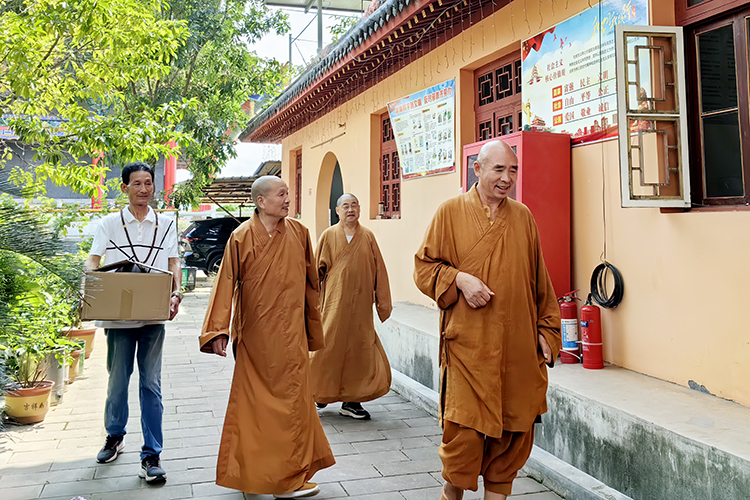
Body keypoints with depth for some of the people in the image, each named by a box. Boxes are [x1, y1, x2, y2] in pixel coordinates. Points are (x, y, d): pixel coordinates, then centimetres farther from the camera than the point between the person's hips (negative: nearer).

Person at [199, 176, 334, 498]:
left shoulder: (299, 233, 4)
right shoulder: (241, 237, -6)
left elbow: (310, 283, 11)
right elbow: (226, 284, -7)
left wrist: (313, 330, 15)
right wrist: (218, 330, -13)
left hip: (289, 335, 3)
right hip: (254, 335, -3)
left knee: (289, 400, 7)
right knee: (253, 402, 5)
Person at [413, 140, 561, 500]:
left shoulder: (523, 217, 10)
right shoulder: (451, 212, 0)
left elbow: (539, 281, 14)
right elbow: (424, 267, 2)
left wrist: (545, 331, 11)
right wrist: (459, 279, -15)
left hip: (519, 347, 4)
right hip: (469, 345, -3)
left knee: (514, 429, 8)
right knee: (464, 428, -1)